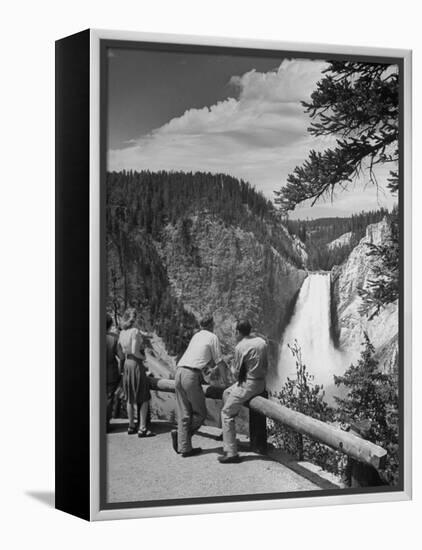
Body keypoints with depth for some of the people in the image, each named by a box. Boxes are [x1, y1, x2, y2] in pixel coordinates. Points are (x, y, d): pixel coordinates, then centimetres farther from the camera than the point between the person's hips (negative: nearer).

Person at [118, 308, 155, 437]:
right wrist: (143, 357, -4)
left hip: (126, 365, 7)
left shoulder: (122, 333, 6)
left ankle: (131, 426, 21)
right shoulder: (135, 331, -15)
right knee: (144, 398, 0)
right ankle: (142, 428, -4)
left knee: (130, 398, 15)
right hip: (136, 365, -7)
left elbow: (120, 353, 9)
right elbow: (134, 351, -21)